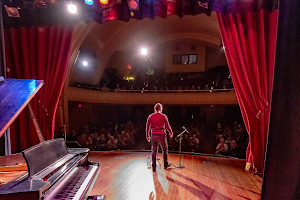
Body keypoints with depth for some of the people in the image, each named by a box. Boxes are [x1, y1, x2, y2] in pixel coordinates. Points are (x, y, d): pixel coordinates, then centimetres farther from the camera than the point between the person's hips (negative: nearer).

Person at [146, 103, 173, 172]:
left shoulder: (150, 116, 5)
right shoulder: (163, 116, -3)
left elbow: (147, 127, 7)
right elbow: (167, 126, 0)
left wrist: (147, 135, 17)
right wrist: (171, 133, 16)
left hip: (153, 135, 2)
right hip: (161, 135, -2)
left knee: (154, 151, 9)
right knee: (165, 150, 18)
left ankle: (154, 167, 11)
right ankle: (165, 164, 27)